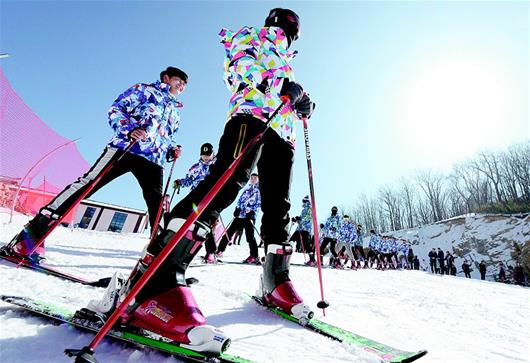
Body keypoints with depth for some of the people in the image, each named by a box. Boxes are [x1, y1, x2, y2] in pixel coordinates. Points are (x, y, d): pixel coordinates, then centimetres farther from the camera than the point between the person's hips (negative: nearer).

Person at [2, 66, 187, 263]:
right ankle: (36, 228, -10)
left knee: (157, 204, -5)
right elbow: (116, 110, 6)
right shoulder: (144, 89, 14)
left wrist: (172, 150, 11)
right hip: (124, 148, -4)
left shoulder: (176, 110, 29)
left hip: (153, 160, 5)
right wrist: (130, 130, -14)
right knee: (88, 182, -15)